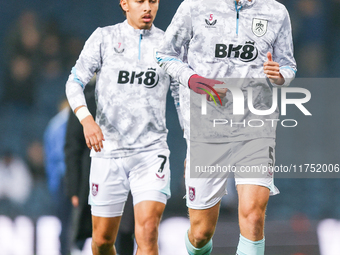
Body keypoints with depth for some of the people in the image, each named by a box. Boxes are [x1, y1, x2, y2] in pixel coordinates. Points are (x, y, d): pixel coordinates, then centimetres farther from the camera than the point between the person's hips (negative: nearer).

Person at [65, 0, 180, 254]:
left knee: (148, 231, -18)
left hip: (151, 153, 0)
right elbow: (75, 83, -4)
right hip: (108, 150, 0)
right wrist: (86, 119, -23)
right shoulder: (104, 37, 3)